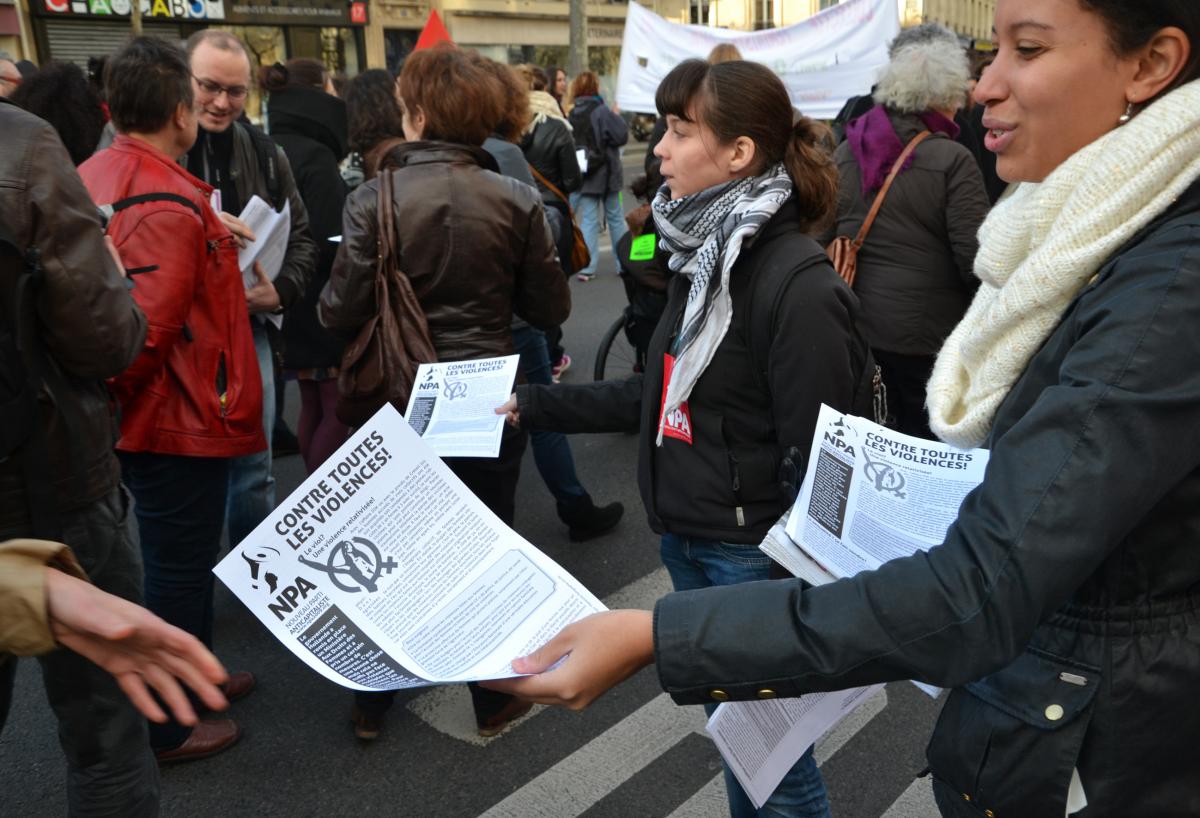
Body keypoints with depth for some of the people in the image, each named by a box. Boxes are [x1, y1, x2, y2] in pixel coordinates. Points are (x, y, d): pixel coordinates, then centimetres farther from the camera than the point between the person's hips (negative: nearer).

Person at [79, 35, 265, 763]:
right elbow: (147, 332, -29)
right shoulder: (171, 206, -24)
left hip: (137, 418, 9)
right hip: (181, 421, -9)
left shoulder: (93, 179, 5)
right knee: (178, 566, 6)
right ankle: (171, 726, 23)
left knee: (174, 556, 23)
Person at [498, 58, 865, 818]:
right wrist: (536, 404, 13)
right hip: (684, 537, 8)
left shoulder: (797, 282, -20)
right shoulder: (700, 254, 6)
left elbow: (816, 461, -19)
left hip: (755, 553, -8)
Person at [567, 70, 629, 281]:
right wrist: (617, 117, 0)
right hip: (605, 174, -4)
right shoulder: (602, 112, -15)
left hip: (582, 175, 4)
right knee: (615, 218, 9)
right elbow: (622, 135, -14)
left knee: (589, 220, 4)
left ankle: (587, 267, -4)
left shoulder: (572, 115, 2)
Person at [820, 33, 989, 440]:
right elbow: (975, 260, -15)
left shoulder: (845, 152, 2)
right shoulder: (952, 160, -13)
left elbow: (822, 240, 5)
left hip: (853, 328, 6)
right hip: (925, 333, -5)